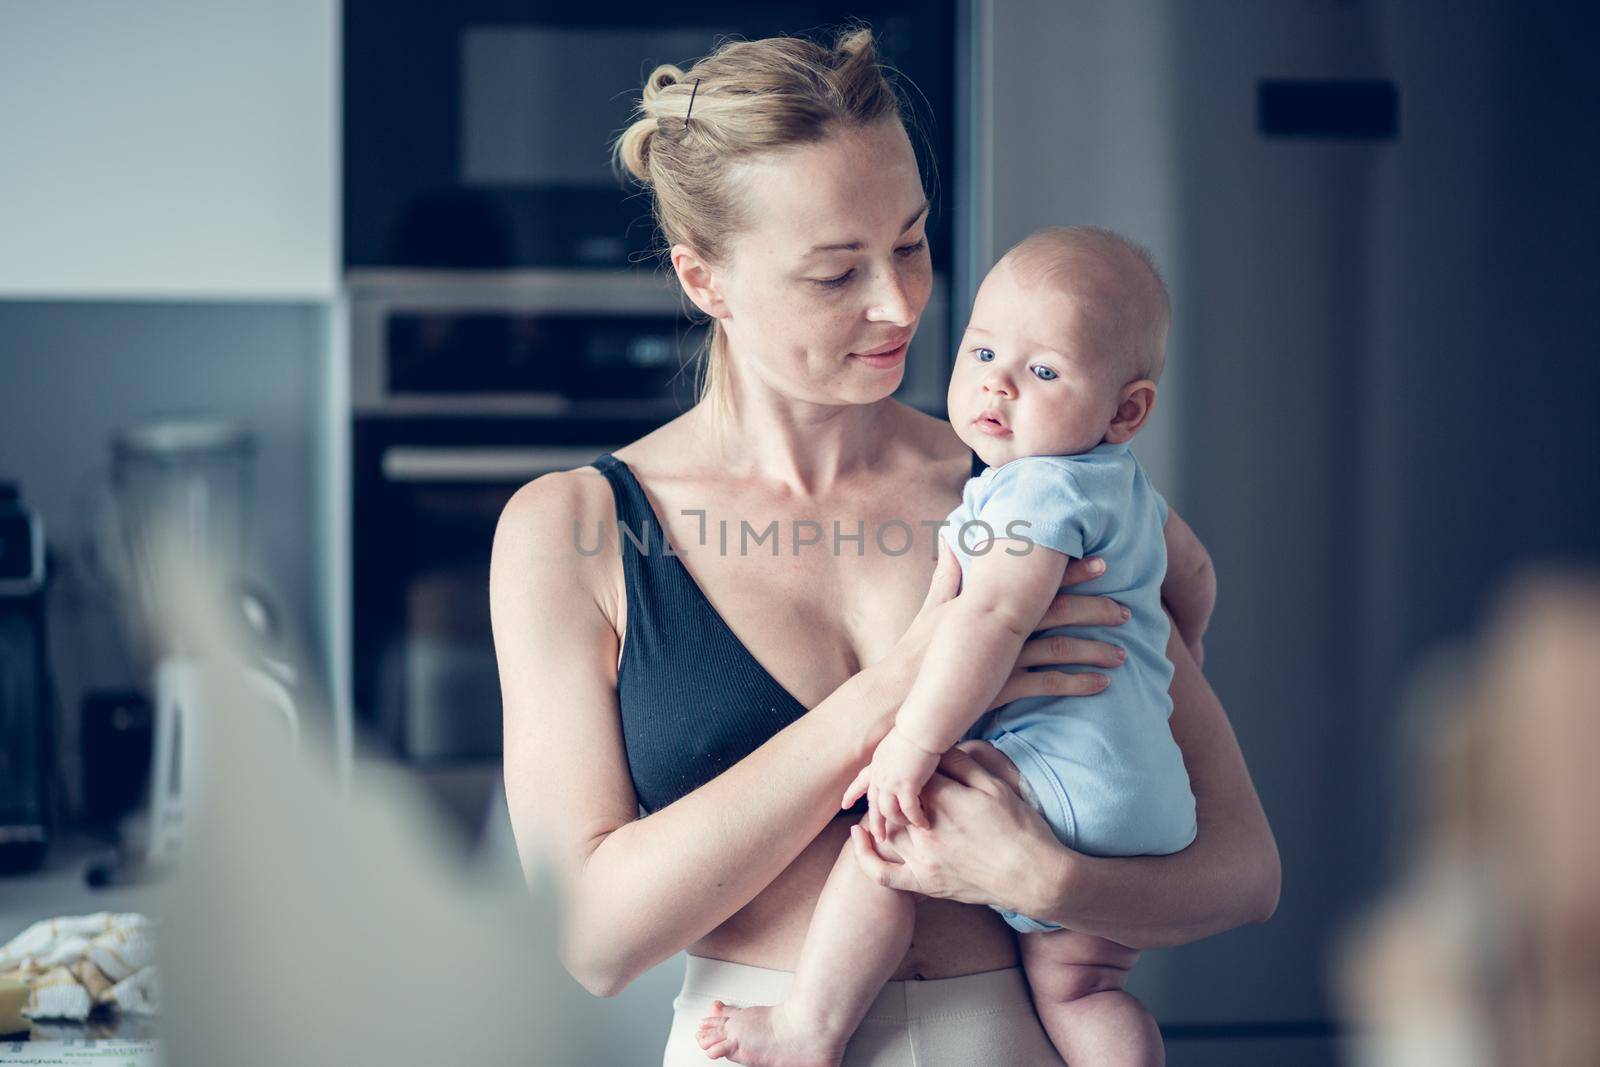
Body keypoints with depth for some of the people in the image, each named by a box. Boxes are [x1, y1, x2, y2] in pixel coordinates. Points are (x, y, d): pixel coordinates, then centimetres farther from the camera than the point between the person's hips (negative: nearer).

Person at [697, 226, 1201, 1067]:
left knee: (888, 825, -13)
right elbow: (1187, 569, 38)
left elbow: (994, 614, -26)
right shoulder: (1124, 485, 21)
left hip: (1068, 770, -11)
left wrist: (915, 744, -28)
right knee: (1076, 988, 13)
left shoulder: (1044, 487, -12)